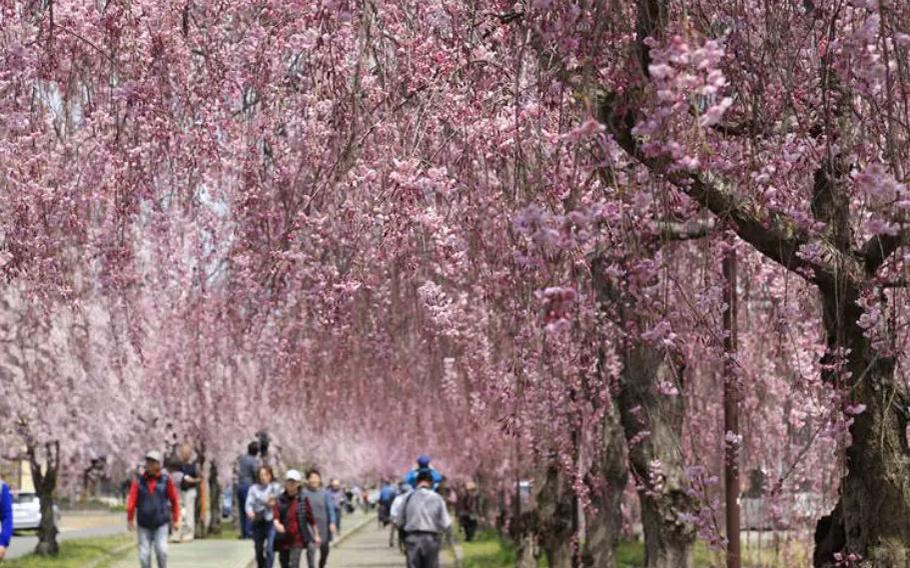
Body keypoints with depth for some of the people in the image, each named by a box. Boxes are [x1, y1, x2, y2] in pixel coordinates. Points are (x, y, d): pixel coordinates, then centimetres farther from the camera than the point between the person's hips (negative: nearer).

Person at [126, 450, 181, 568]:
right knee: (144, 555, -2)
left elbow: (174, 500, 3)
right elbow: (132, 500, -10)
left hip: (161, 524, -1)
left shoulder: (166, 480, -4)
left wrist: (175, 519, 4)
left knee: (161, 550, -16)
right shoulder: (139, 480, -4)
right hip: (144, 525, 1)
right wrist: (130, 519, -17)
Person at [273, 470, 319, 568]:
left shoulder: (303, 500, -1)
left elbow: (311, 518, 6)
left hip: (298, 539, -3)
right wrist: (277, 524, -32)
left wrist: (316, 535, 11)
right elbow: (276, 516, -9)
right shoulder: (280, 499, 2)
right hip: (283, 539, 3)